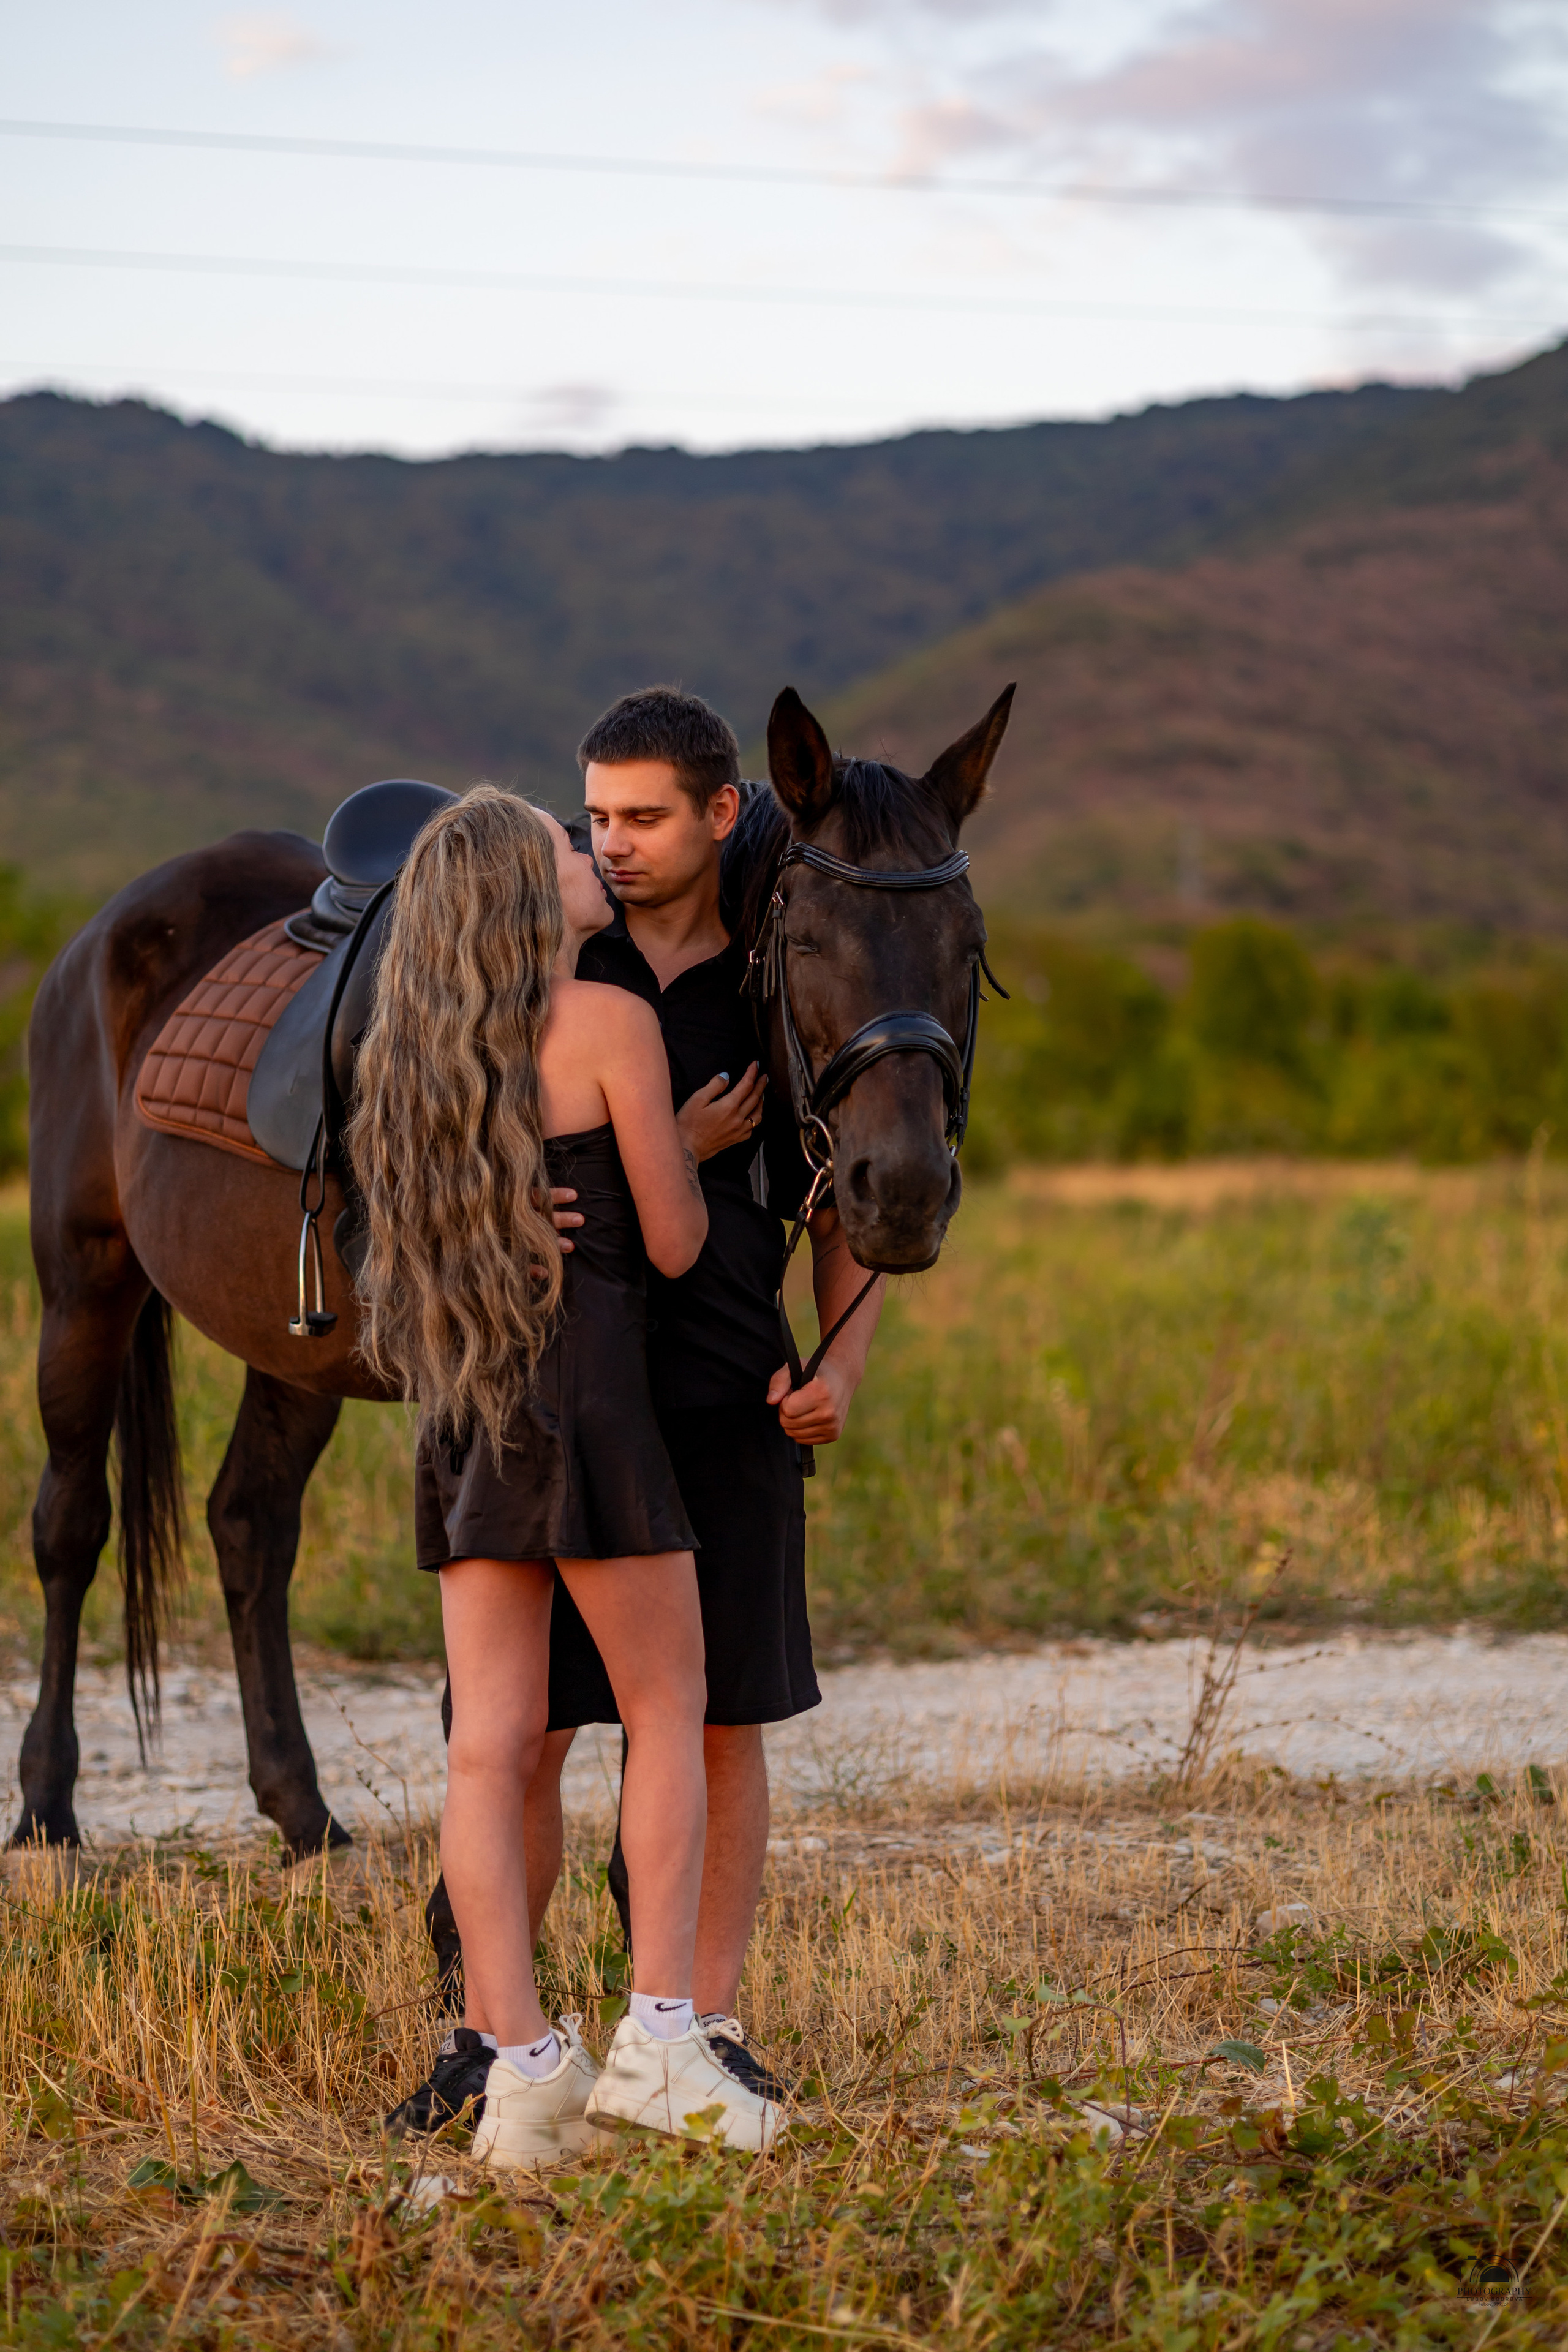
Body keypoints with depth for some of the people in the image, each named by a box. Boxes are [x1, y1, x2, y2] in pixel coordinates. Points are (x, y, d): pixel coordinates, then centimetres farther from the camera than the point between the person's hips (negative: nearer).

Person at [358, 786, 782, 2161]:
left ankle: (524, 2069, 1)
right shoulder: (610, 1025, -6)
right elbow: (675, 1243, -4)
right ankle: (659, 2039, -2)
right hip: (585, 1388, -6)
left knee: (493, 1744, 3)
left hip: (460, 1409, 6)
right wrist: (687, 1137, 16)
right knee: (669, 1706, 5)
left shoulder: (418, 1048, 14)